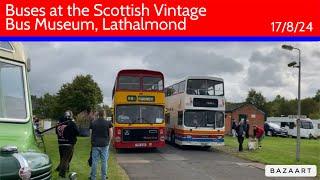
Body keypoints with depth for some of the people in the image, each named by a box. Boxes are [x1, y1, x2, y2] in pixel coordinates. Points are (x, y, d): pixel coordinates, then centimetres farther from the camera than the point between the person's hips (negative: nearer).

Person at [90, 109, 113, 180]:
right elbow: (111, 134, -1)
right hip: (104, 145, -1)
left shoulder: (93, 123, 4)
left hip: (95, 144, 2)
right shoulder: (108, 123, -1)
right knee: (104, 161, 5)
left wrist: (92, 142, 12)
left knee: (94, 161, 6)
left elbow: (91, 134, 3)